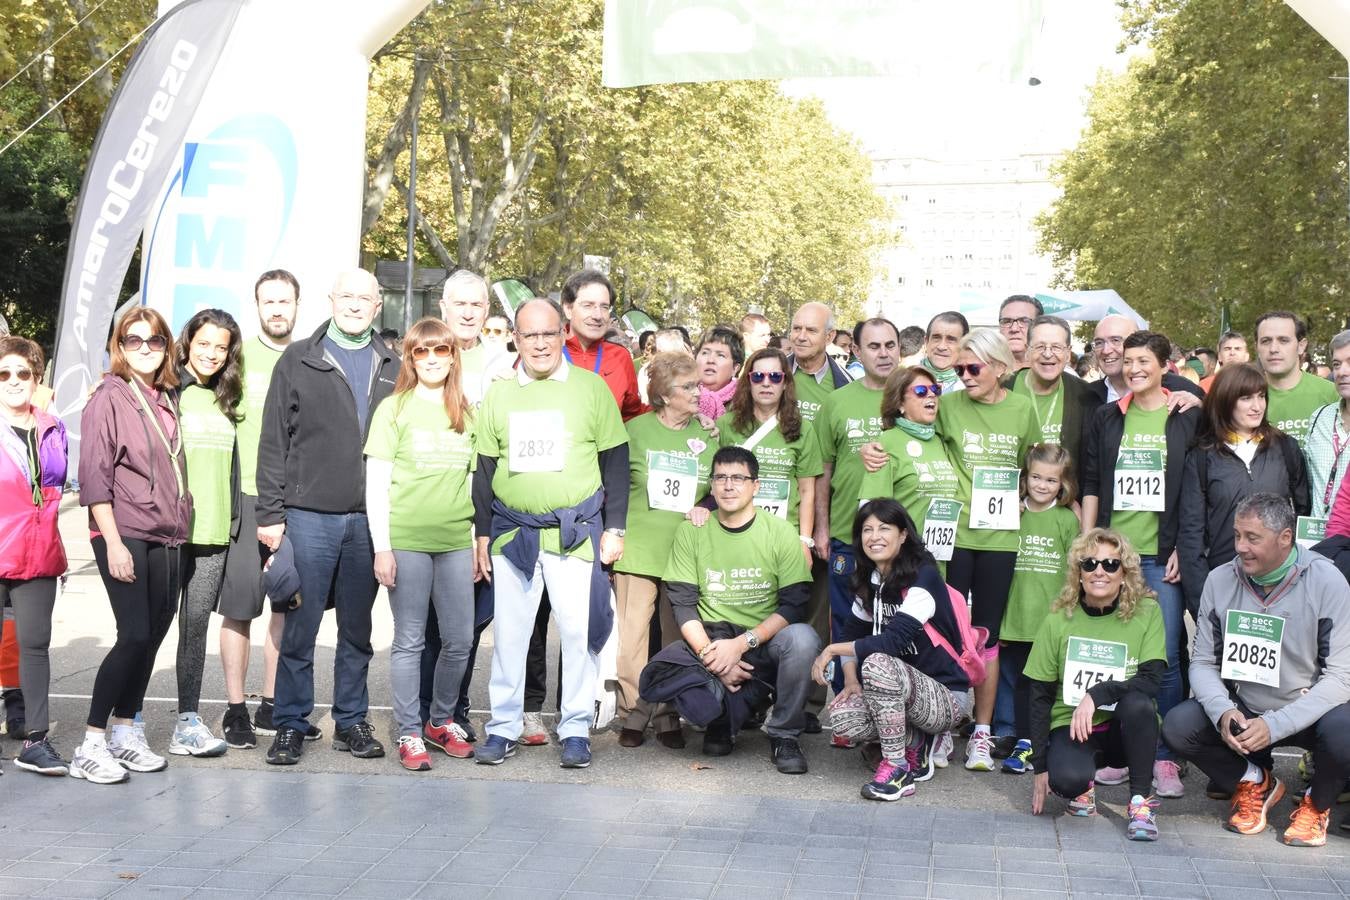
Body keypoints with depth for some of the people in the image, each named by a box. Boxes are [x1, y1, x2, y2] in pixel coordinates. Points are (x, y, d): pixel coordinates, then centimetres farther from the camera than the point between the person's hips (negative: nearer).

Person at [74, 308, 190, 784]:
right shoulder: (109, 397, -5)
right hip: (125, 535, -6)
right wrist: (113, 542, -15)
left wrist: (181, 523, 12)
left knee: (154, 634, 8)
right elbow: (94, 475, -10)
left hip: (167, 538, 6)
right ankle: (91, 745, -3)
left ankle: (125, 732, 20)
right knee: (135, 636, -12)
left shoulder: (167, 401, 14)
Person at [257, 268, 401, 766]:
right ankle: (290, 724, 13)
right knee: (300, 628, 2)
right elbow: (274, 442, 0)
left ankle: (351, 721, 21)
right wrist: (270, 513, -5)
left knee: (358, 629, 11)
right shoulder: (298, 361, 3)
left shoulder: (392, 367, 10)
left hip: (370, 520, 3)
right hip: (309, 516, -2)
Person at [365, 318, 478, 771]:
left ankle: (441, 721, 25)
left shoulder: (466, 412, 12)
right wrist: (381, 546, -8)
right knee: (409, 640, 2)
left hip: (456, 541, 4)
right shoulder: (394, 408, 1)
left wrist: (480, 543, 11)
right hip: (406, 539, -4)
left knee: (460, 639, 6)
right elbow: (375, 483, -2)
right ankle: (409, 733, 12)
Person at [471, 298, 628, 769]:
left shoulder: (591, 387, 2)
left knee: (578, 629, -2)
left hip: (576, 531, -2)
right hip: (512, 531, 2)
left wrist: (614, 528, -1)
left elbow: (615, 462, 4)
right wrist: (482, 534, 9)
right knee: (509, 632, 5)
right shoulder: (499, 394, 9)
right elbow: (484, 468, 13)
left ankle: (576, 729, 10)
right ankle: (503, 727, 16)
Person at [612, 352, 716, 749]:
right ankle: (634, 713, 8)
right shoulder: (636, 429, 2)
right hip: (638, 549, -2)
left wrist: (707, 509, 0)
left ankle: (669, 717, 16)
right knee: (632, 635, -4)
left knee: (678, 639, 4)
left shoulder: (708, 435, 9)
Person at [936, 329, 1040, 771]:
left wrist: (1020, 500, 4)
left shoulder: (1022, 409, 3)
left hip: (999, 537, 1)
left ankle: (982, 733, 17)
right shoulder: (949, 406, -1)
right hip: (953, 533, -1)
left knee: (987, 635, 9)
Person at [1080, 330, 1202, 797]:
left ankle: (1164, 757, 6)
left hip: (1162, 555, -2)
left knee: (1165, 657, -2)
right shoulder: (1106, 418, 10)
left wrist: (1182, 548, -5)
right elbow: (1090, 485, 11)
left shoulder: (1187, 419, 4)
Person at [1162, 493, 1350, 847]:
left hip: (1307, 712, -3)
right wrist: (1223, 712, -23)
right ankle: (1256, 782, 9)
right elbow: (1203, 662, -1)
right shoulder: (1220, 580, -5)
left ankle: (1317, 804, 2)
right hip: (1243, 710, 3)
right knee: (1178, 726, -22)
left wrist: (1274, 725, -27)